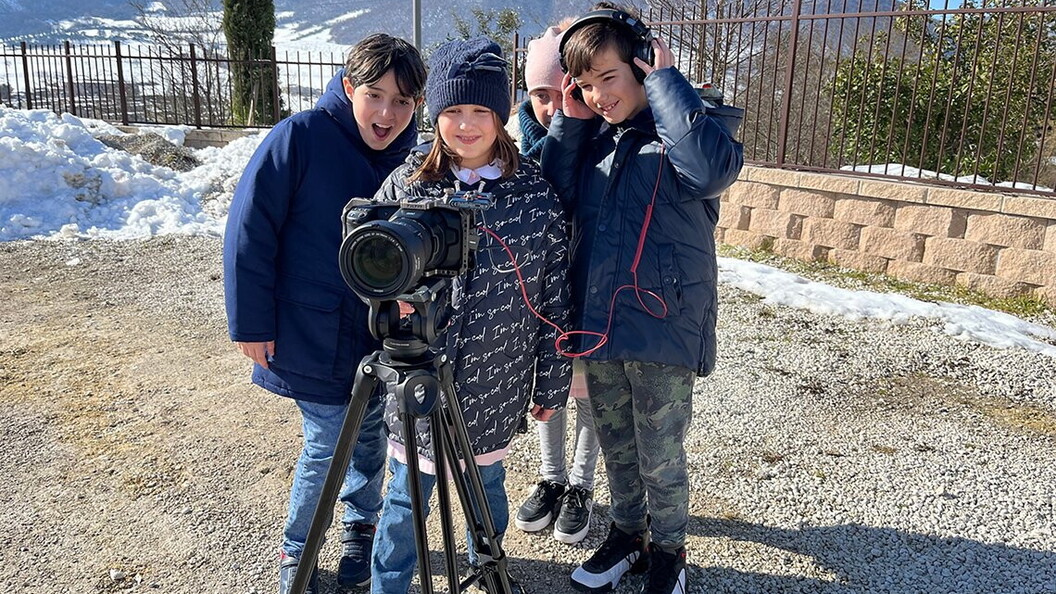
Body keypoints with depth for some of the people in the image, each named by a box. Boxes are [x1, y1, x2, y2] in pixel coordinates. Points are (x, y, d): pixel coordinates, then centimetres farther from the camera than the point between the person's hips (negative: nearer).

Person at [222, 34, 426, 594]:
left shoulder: (409, 155, -2)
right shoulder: (300, 136, -16)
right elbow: (250, 230, -13)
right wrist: (251, 322, -12)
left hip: (381, 334, 4)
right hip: (311, 334, -4)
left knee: (369, 435, 16)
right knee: (326, 444, 2)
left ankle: (361, 527, 41)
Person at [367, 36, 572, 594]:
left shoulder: (536, 194, -6)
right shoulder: (404, 184, -5)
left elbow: (554, 297, -2)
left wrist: (552, 383, 2)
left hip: (495, 382, 1)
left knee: (487, 481, 20)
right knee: (407, 494, 12)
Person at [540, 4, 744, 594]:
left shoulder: (678, 131, -9)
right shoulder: (593, 136, 9)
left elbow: (713, 168, -31)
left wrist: (665, 81, -21)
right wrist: (568, 124, -4)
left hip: (663, 328, -6)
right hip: (599, 325, 6)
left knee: (661, 459, 11)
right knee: (617, 449, 21)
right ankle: (627, 535, 43)